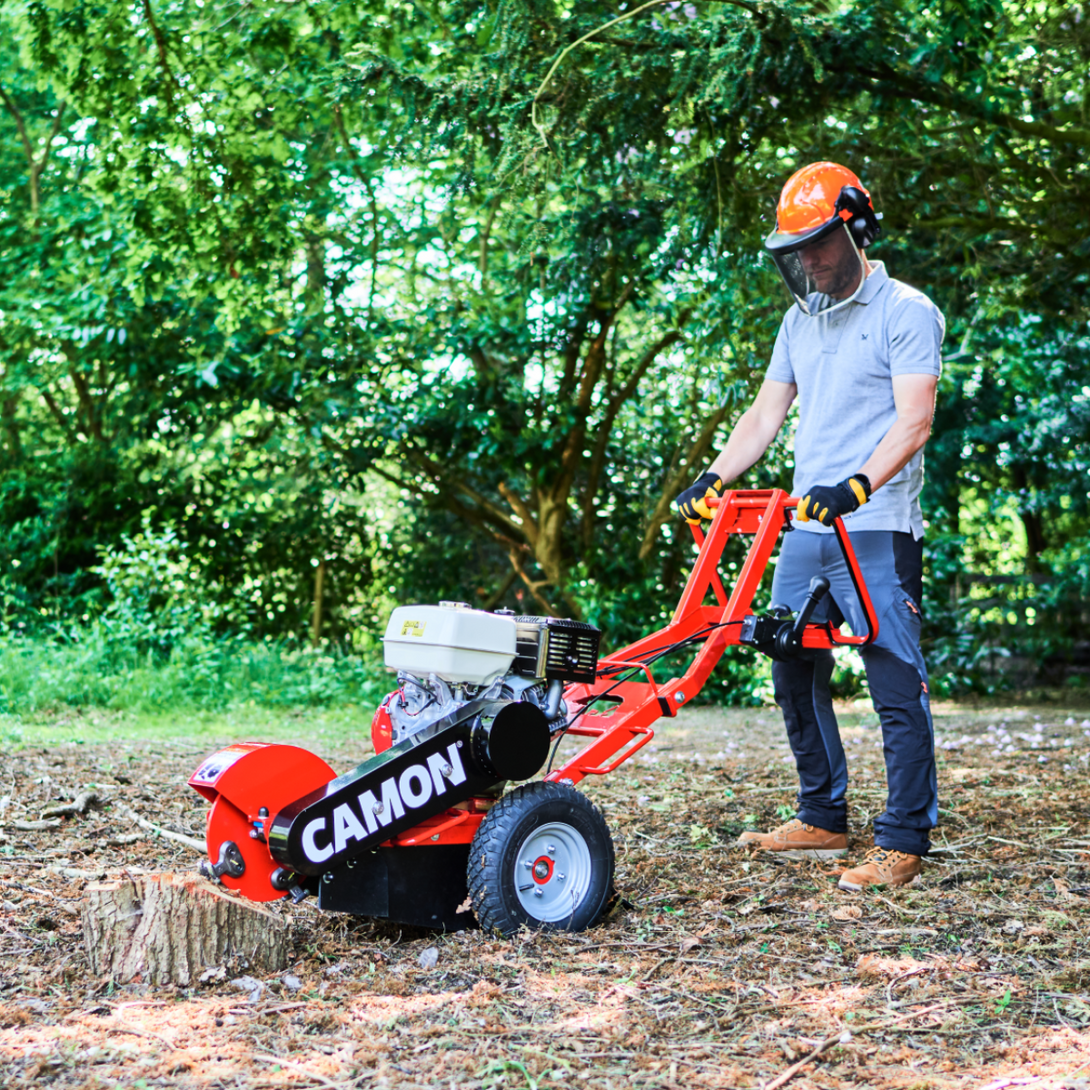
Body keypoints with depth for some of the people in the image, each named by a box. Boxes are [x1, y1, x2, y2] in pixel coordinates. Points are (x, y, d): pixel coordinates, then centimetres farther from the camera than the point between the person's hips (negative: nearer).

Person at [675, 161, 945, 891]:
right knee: (795, 673, 11)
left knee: (897, 686, -5)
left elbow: (915, 420, -16)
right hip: (805, 531, 8)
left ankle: (904, 843, 0)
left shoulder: (906, 313, -5)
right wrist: (713, 481, 4)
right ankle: (823, 821, 23)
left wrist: (858, 484, -31)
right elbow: (766, 415, 18)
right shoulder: (800, 322, 17)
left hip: (877, 533, -8)